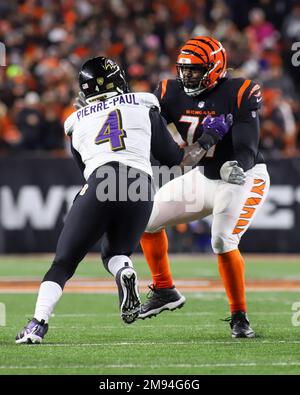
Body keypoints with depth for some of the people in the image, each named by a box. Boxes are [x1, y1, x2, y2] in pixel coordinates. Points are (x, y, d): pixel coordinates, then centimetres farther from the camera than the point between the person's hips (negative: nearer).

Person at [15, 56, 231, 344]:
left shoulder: (77, 123, 25)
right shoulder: (143, 107, 22)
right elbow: (176, 158, 21)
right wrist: (209, 139, 35)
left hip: (100, 185, -1)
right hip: (140, 190, 1)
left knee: (63, 262, 7)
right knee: (113, 253, 24)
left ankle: (38, 323, -14)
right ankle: (124, 271, -13)